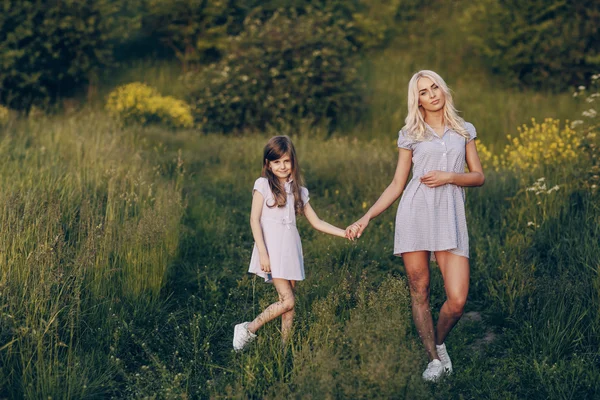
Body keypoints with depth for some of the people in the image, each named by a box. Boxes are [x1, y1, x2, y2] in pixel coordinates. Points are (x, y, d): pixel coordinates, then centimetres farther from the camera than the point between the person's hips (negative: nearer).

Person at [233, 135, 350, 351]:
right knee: (287, 300, -13)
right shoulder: (263, 185, 0)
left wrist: (344, 233, 5)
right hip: (272, 249, -5)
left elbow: (316, 222, 16)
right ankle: (248, 330, -1)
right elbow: (254, 220, -5)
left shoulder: (298, 190, 15)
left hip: (291, 249, 5)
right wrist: (262, 252, -14)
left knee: (289, 303, 2)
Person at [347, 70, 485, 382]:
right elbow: (396, 185, 10)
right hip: (415, 215, 0)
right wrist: (366, 218, 1)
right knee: (419, 293, 1)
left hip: (451, 219, 0)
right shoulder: (410, 135, 9)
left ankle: (440, 343, 21)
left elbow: (479, 177, 11)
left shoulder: (464, 132, 13)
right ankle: (434, 359, 14)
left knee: (457, 300, -8)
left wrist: (449, 176, -7)